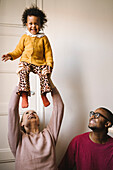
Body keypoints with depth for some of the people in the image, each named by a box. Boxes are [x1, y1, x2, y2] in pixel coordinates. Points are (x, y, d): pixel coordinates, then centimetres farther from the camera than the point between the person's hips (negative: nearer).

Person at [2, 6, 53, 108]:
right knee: (23, 72, -29)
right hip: (26, 62, 0)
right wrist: (11, 55, -3)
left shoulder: (43, 38, 9)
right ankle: (24, 95, -29)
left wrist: (49, 64, -5)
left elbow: (48, 53, 8)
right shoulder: (24, 37, 12)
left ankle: (44, 95, -10)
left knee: (45, 74, -25)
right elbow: (18, 51, 16)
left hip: (39, 63, 0)